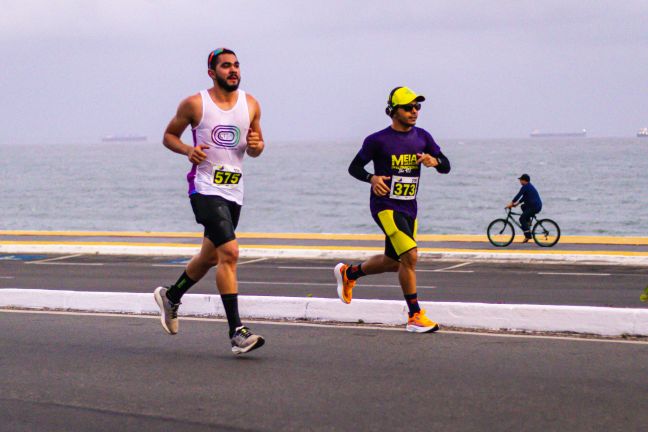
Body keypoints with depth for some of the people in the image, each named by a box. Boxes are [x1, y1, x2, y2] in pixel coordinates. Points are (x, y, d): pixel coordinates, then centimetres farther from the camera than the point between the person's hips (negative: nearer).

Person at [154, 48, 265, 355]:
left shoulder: (250, 105, 8)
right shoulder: (194, 104, -4)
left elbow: (255, 148, 18)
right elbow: (169, 135, 7)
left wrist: (255, 146, -7)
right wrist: (188, 150, -13)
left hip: (234, 191, 6)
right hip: (205, 187, -6)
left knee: (210, 256, 18)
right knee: (229, 252, -20)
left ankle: (170, 297, 45)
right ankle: (237, 332, -20)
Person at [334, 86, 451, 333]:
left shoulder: (422, 137, 6)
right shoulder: (378, 140, -8)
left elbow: (446, 167, 7)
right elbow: (354, 167, 0)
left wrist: (434, 161, -16)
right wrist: (372, 178, -21)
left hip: (409, 209, 7)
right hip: (385, 206, -7)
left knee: (394, 262, 16)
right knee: (410, 256, -19)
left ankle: (348, 273, 42)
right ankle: (415, 316, -12)